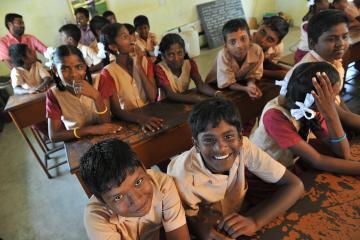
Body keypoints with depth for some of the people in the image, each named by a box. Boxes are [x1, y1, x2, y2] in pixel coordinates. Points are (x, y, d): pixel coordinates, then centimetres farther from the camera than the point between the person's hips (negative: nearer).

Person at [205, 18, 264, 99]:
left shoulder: (257, 50, -24)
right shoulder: (223, 56, -34)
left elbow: (252, 75, -10)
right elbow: (227, 84, -25)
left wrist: (251, 84, -33)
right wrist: (246, 89, -42)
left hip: (241, 82, 4)